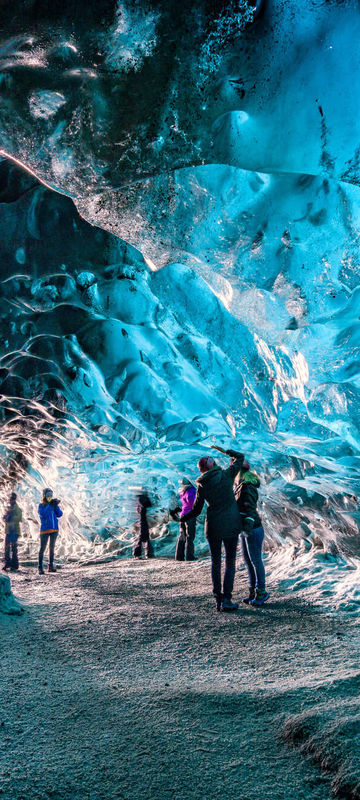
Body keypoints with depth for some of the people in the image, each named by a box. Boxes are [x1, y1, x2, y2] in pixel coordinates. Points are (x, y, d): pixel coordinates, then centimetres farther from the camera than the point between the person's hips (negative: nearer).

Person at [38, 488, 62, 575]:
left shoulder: (53, 504, 9)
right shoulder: (41, 505, -1)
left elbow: (60, 514, 2)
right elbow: (42, 514, -19)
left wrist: (56, 506, -12)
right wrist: (49, 505, -23)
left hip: (54, 529, 5)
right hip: (45, 529, -5)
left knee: (52, 548, 10)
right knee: (42, 548, -4)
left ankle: (51, 566, 16)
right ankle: (40, 567, -2)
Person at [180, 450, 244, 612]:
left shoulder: (202, 485, -2)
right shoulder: (226, 475, -7)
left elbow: (196, 510, 4)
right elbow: (240, 457, 5)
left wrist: (182, 518, 20)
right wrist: (226, 451, 20)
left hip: (213, 526, 2)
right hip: (231, 525, -2)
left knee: (215, 563, 14)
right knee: (230, 563, 6)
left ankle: (218, 599, 12)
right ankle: (226, 600, 1)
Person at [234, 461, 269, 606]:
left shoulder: (248, 488, -19)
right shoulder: (239, 487, 10)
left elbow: (250, 510, -26)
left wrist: (247, 529, -33)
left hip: (253, 529, -9)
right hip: (245, 530, 9)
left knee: (255, 561, 0)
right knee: (248, 561, 14)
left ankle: (261, 593, 11)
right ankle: (253, 592, 23)